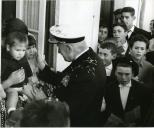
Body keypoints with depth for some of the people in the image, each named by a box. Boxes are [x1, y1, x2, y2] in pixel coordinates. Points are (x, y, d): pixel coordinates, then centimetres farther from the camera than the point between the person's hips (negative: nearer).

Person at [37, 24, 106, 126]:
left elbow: (69, 110, -28)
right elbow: (62, 80, 9)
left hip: (78, 123, -8)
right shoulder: (86, 59, -2)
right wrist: (42, 67, 0)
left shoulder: (88, 74, -32)